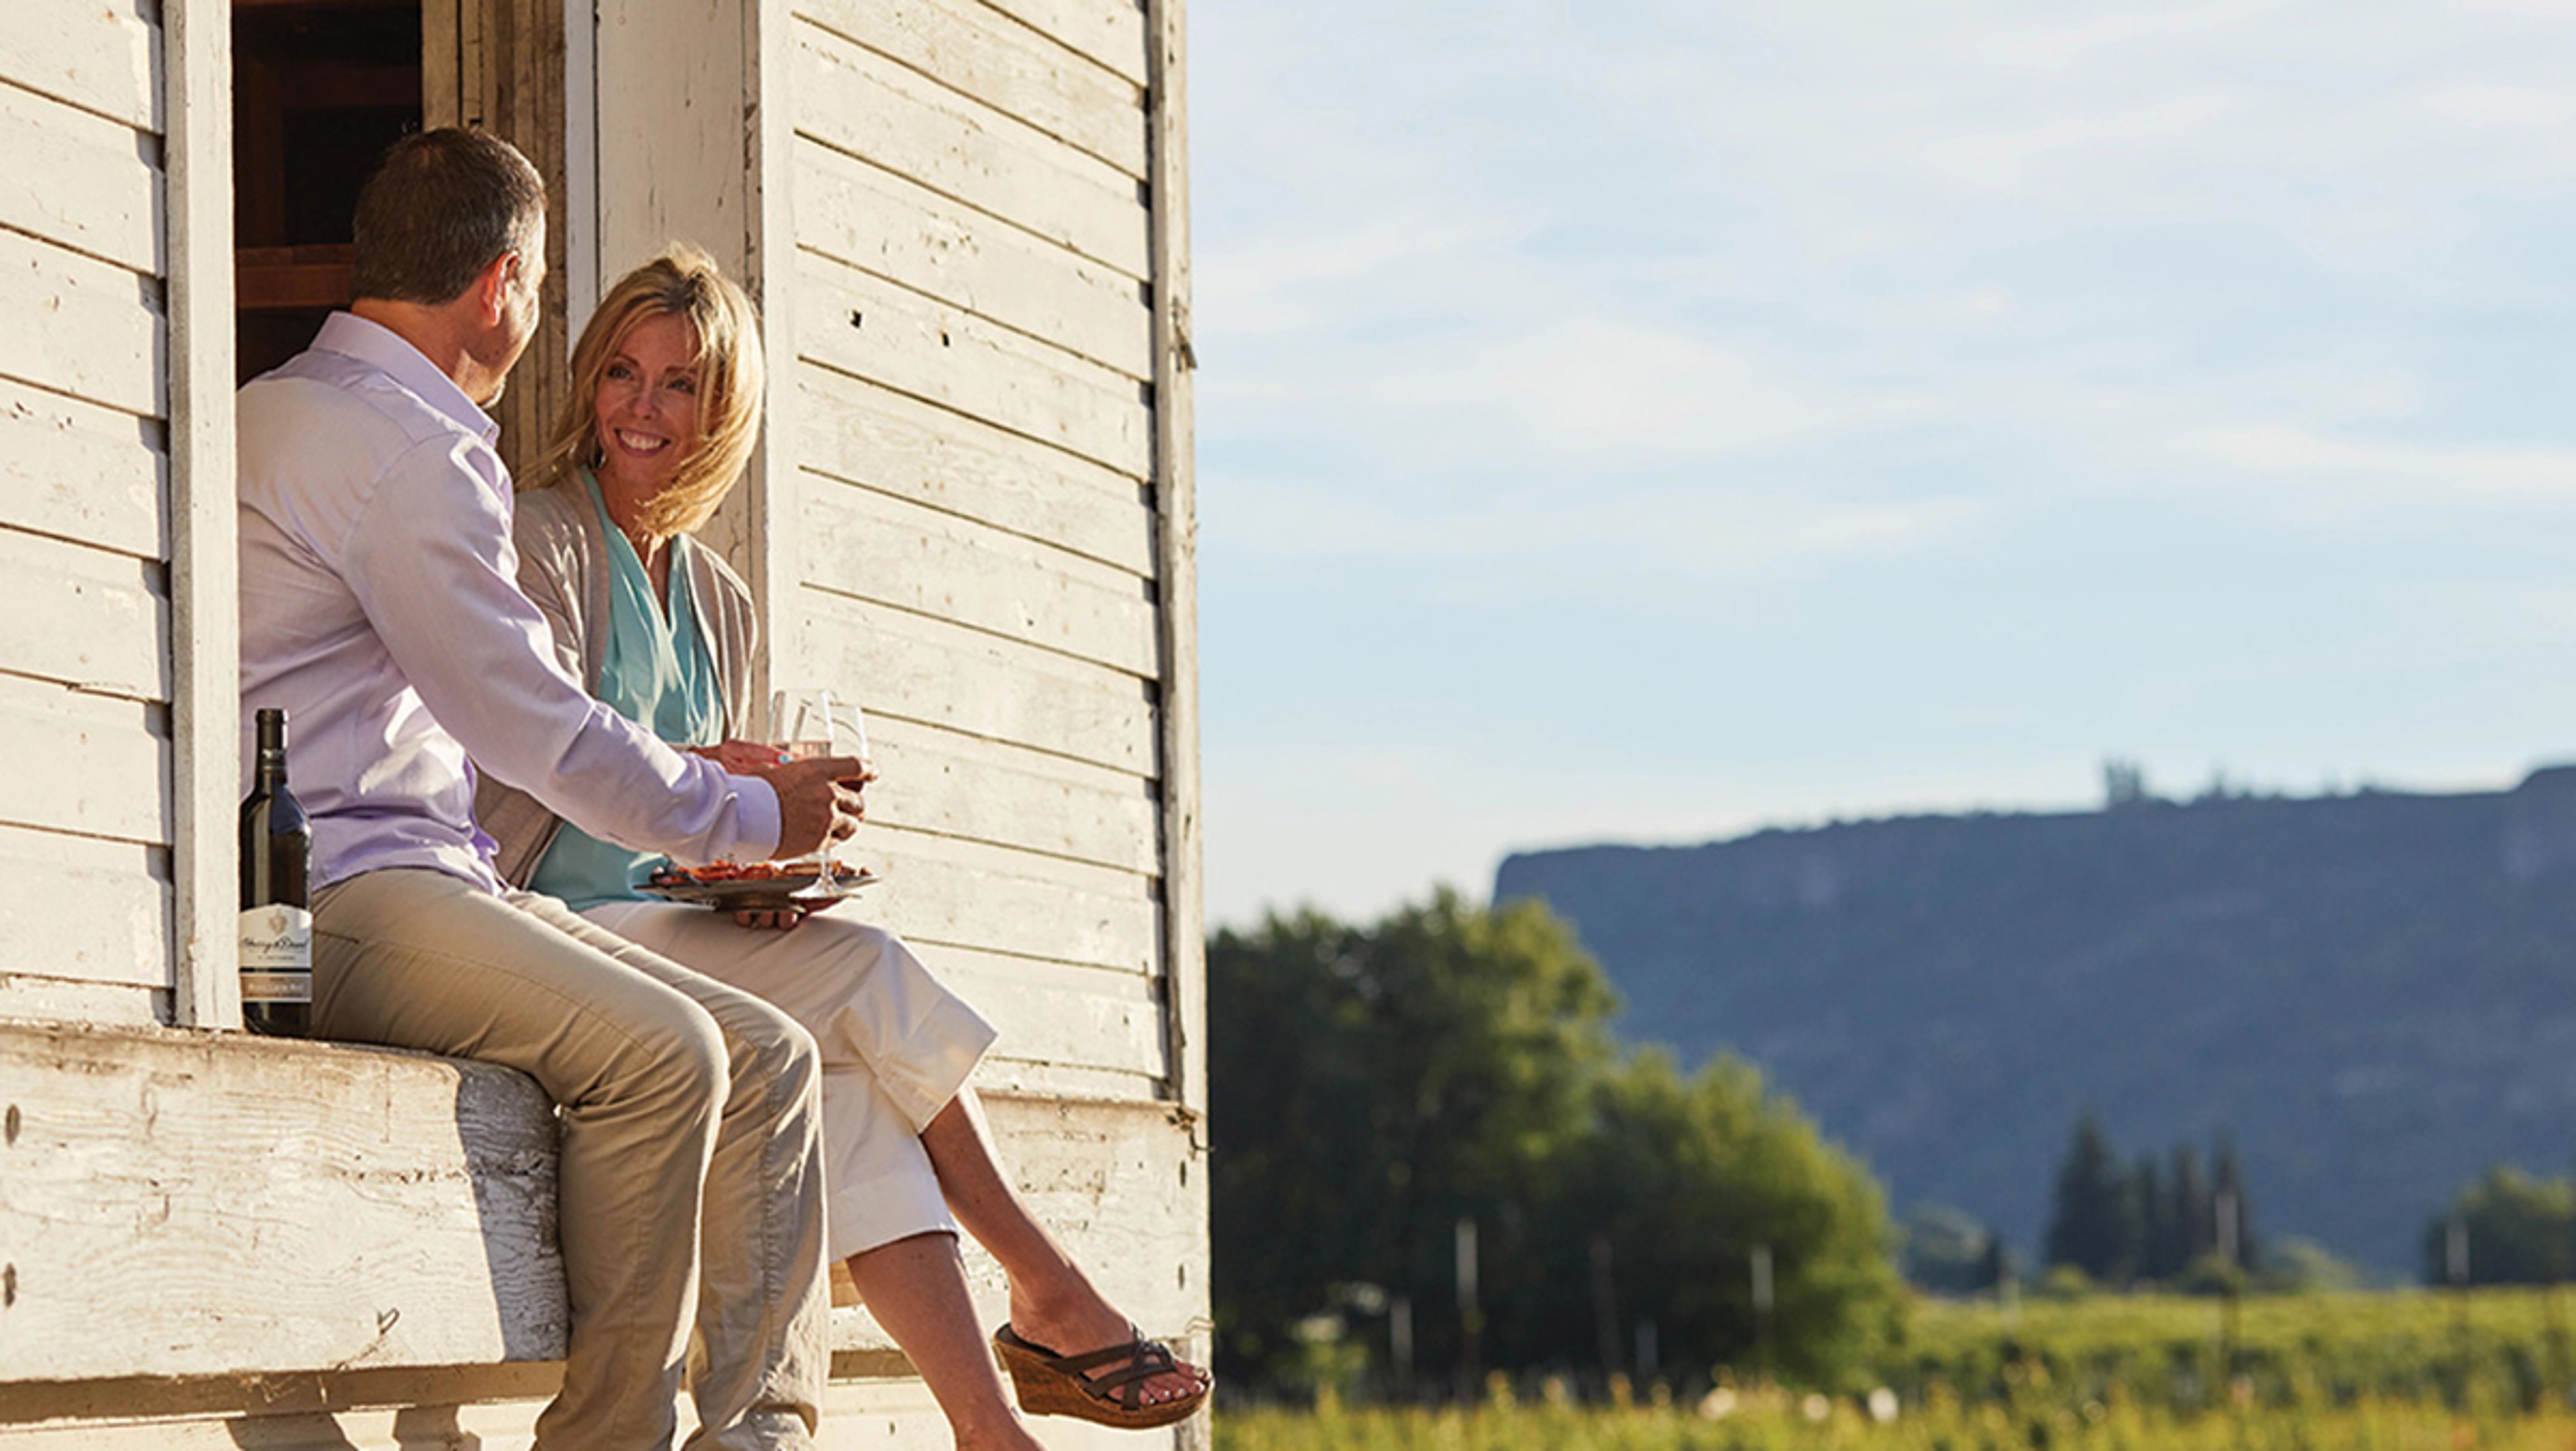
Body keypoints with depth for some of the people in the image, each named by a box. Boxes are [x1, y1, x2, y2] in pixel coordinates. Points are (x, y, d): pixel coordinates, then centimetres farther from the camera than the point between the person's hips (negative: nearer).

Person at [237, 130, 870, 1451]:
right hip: (330, 892, -11)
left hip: (419, 877, 11)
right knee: (658, 1049, -29)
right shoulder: (394, 444, -11)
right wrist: (746, 818, 3)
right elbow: (540, 729, -11)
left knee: (770, 1057, -3)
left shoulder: (286, 412, 25)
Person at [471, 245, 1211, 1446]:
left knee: (845, 1061, -23)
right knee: (864, 970, -22)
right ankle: (1047, 1298, -14)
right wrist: (733, 778, -24)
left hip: (671, 926, 7)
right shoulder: (541, 539, -1)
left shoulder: (717, 602, 22)